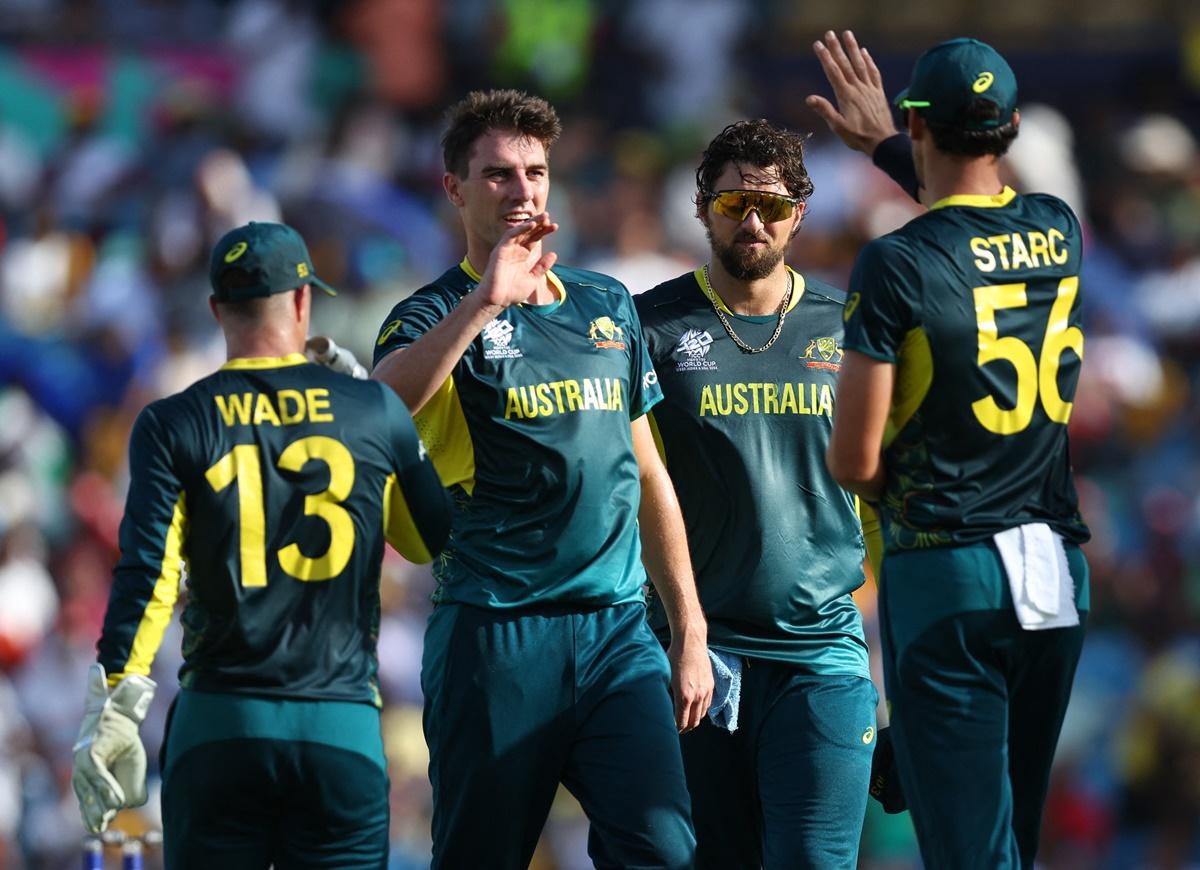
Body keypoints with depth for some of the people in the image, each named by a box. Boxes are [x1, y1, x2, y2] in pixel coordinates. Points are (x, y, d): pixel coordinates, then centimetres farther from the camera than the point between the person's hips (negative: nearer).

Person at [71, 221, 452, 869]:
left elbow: (144, 578, -7)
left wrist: (110, 715, -6)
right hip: (343, 727, 0)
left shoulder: (173, 426, 1)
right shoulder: (375, 412, 4)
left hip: (218, 720, 0)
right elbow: (434, 541, 19)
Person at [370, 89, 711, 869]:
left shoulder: (607, 306, 16)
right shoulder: (438, 315, 2)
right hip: (494, 633, -3)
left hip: (618, 629, 3)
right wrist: (485, 301, -28)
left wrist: (689, 632, 17)